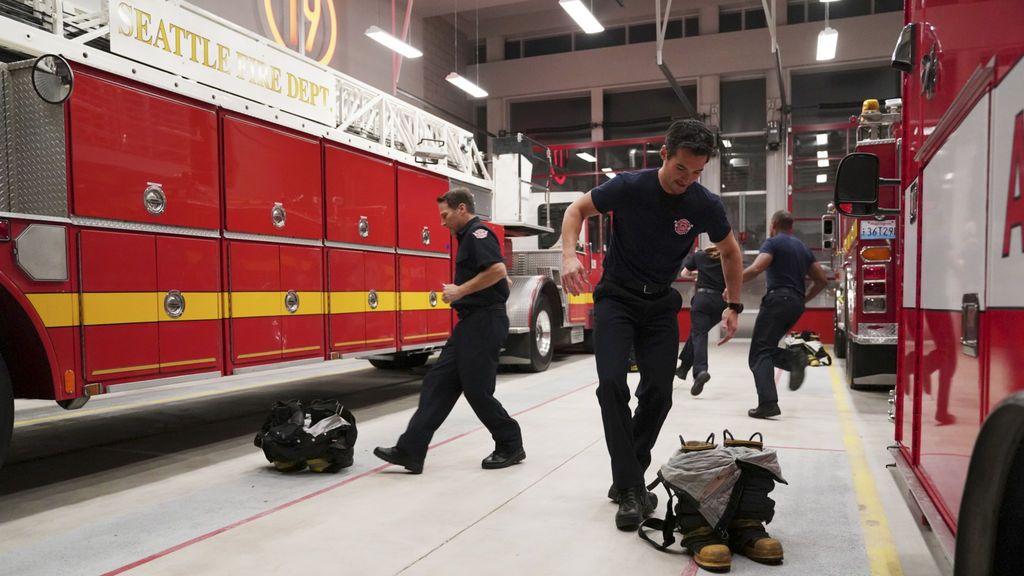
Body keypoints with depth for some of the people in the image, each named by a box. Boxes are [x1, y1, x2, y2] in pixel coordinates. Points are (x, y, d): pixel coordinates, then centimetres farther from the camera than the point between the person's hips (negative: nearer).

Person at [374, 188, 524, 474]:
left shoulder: (478, 232, -10)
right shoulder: (469, 237, 20)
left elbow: (498, 270, -26)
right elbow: (491, 280, 26)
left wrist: (461, 291, -18)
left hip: (484, 322, -10)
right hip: (470, 322, 10)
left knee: (477, 390, -3)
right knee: (438, 383, 5)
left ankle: (511, 446, 16)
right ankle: (410, 451, 6)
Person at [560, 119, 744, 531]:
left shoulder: (705, 205, -11)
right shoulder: (629, 186, -17)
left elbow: (730, 253, 7)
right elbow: (578, 209, -4)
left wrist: (733, 306, 5)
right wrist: (569, 254, -21)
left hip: (661, 304, 3)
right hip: (616, 297, -2)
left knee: (658, 393, -1)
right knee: (612, 384, -19)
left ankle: (627, 479, 17)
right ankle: (630, 490, -12)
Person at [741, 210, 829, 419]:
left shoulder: (773, 243, -1)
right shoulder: (803, 247, 21)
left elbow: (755, 268, -17)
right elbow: (822, 279, 21)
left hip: (778, 299, -8)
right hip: (796, 304, 8)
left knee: (759, 353, -8)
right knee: (766, 348, 18)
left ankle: (768, 403, -20)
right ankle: (793, 358, -10)